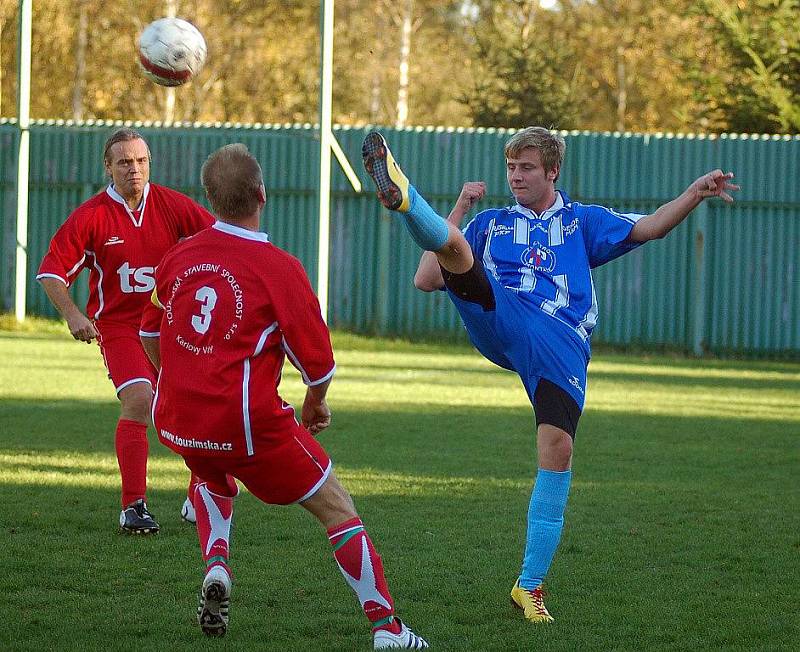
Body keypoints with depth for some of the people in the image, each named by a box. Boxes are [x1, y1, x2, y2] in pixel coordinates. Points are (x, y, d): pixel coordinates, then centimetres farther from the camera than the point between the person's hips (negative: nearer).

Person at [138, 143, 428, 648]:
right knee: (338, 510, 8)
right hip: (250, 425, -5)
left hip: (177, 420, 5)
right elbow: (318, 361, -8)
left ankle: (216, 565, 12)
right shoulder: (280, 268, -12)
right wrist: (316, 404, 14)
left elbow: (150, 336, 18)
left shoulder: (178, 257, 3)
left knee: (212, 478, 38)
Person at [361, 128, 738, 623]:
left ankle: (530, 585, -6)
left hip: (562, 344, -1)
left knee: (558, 448, -16)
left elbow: (649, 228, 11)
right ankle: (402, 197, -55)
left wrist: (696, 193, -5)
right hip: (498, 320, 1)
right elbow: (426, 281, 20)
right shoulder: (491, 223, 26)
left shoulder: (582, 222, 25)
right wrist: (458, 212, 15)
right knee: (454, 246, -23)